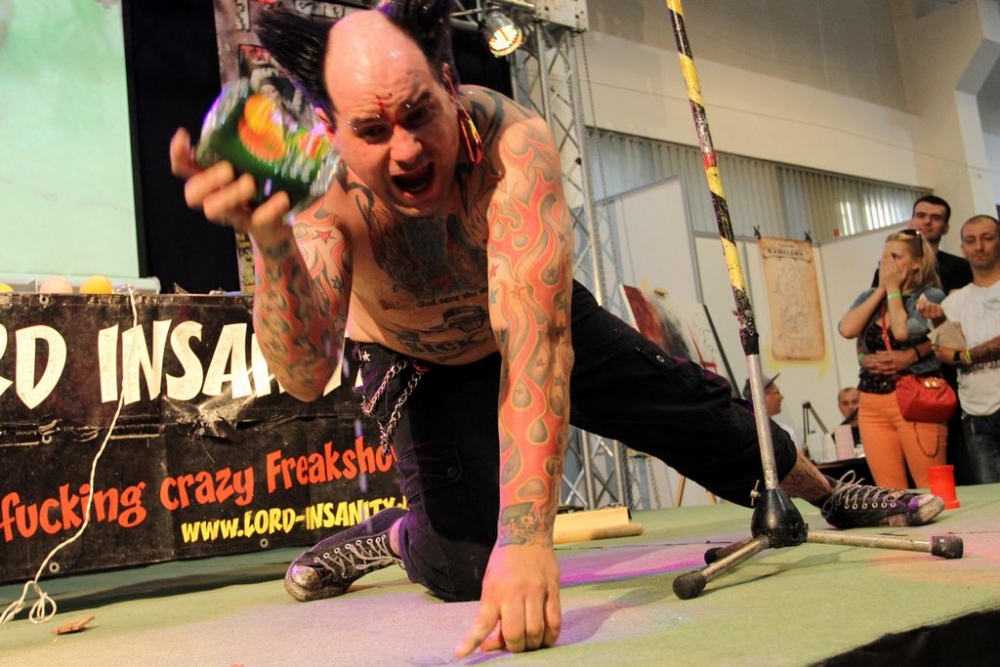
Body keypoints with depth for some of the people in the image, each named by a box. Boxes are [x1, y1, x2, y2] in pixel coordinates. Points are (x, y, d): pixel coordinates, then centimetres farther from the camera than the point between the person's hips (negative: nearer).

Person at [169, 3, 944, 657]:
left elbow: (534, 343, -48)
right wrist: (269, 243, -65)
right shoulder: (321, 196, -34)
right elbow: (306, 375, -46)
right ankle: (389, 537, 15)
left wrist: (527, 537, -56)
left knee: (696, 406, 8)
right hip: (419, 367, -1)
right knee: (470, 566, -20)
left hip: (538, 321, 1)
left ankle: (831, 495, 36)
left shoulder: (514, 145, -38)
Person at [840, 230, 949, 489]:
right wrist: (881, 289, 1)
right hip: (872, 404, 5)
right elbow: (847, 330, -3)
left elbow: (903, 331, -16)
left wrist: (893, 288, -3)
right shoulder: (869, 297, 15)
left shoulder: (931, 296, 1)